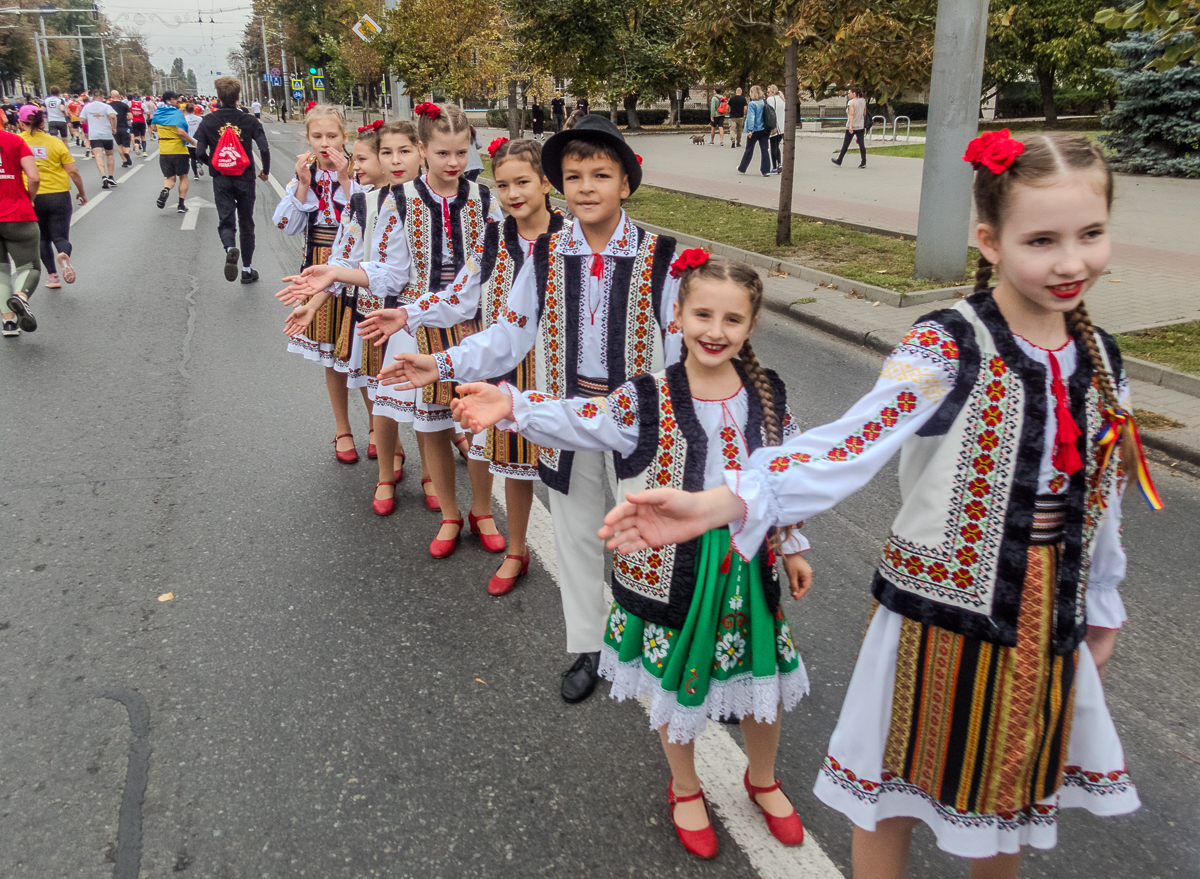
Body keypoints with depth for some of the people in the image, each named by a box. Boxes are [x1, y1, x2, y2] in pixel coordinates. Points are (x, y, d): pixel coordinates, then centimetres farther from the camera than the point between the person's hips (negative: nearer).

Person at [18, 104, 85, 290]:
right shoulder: (56, 142, -2)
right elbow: (74, 172, -2)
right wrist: (82, 193, 12)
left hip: (31, 198, 1)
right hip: (58, 195, -1)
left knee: (43, 238, 18)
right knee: (60, 237, 4)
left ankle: (52, 275, 14)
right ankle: (64, 255, -29)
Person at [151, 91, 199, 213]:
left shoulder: (158, 112, 6)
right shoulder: (177, 113, -14)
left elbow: (153, 128, 17)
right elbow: (181, 132, -23)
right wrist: (194, 142, -14)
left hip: (164, 151, 5)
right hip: (179, 149, -5)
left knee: (170, 177, 14)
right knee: (183, 177, 11)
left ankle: (165, 189, -21)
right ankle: (181, 205, 7)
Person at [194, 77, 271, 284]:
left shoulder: (208, 121, -3)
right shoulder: (249, 121, -5)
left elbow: (200, 152, -6)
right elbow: (264, 149, -12)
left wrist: (212, 164, 15)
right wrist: (265, 171, 5)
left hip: (221, 179, 0)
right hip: (245, 178, 0)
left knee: (226, 221, 4)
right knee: (246, 224, 11)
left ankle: (230, 248, -30)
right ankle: (247, 270, 15)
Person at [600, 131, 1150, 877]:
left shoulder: (1098, 358, 0)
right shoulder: (947, 350, -19)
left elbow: (1099, 498, 11)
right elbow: (849, 446, -32)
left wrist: (1101, 608, 19)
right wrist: (721, 503, -47)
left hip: (1049, 624, 5)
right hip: (944, 613, -5)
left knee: (1014, 792, 22)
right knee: (897, 791, 12)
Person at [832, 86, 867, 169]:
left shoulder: (851, 102, -13)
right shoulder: (863, 101, 8)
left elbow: (851, 114, -24)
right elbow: (864, 113, 16)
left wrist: (850, 125, -30)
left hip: (852, 126, -6)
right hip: (860, 126, 6)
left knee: (845, 144, 6)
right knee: (861, 144, 2)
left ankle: (839, 160, 19)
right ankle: (864, 162, -4)